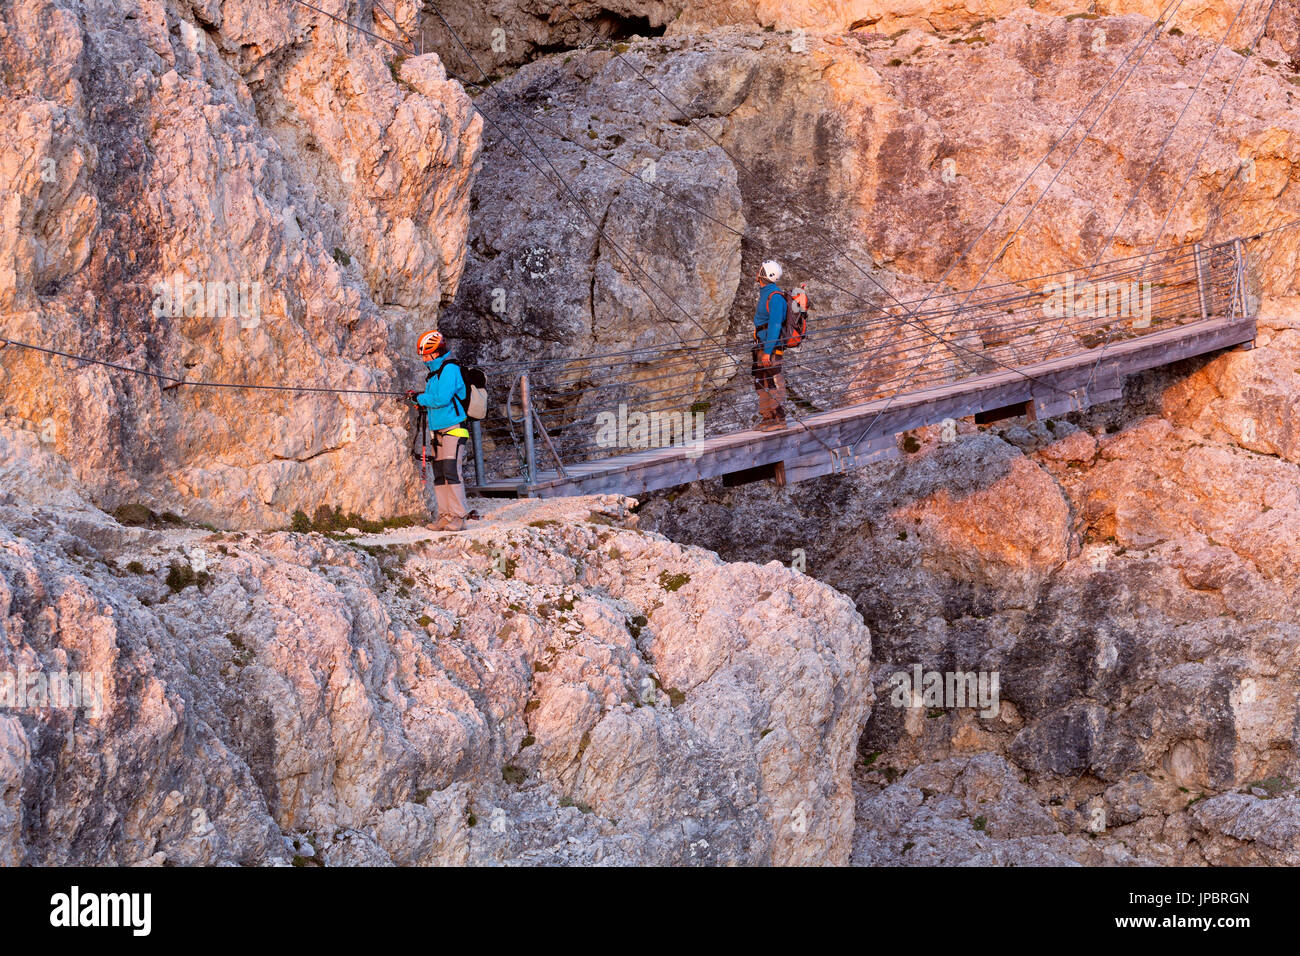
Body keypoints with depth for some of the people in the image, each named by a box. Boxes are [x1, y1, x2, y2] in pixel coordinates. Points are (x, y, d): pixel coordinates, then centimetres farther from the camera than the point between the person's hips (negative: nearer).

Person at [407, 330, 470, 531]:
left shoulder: (450, 369, -11)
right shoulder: (436, 371, 18)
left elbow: (442, 399, -21)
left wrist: (419, 398, -8)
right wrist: (419, 398, 6)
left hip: (453, 429, -10)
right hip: (439, 431, 10)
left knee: (452, 473, -13)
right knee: (439, 475, 7)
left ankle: (458, 517, -12)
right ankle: (445, 516, 10)